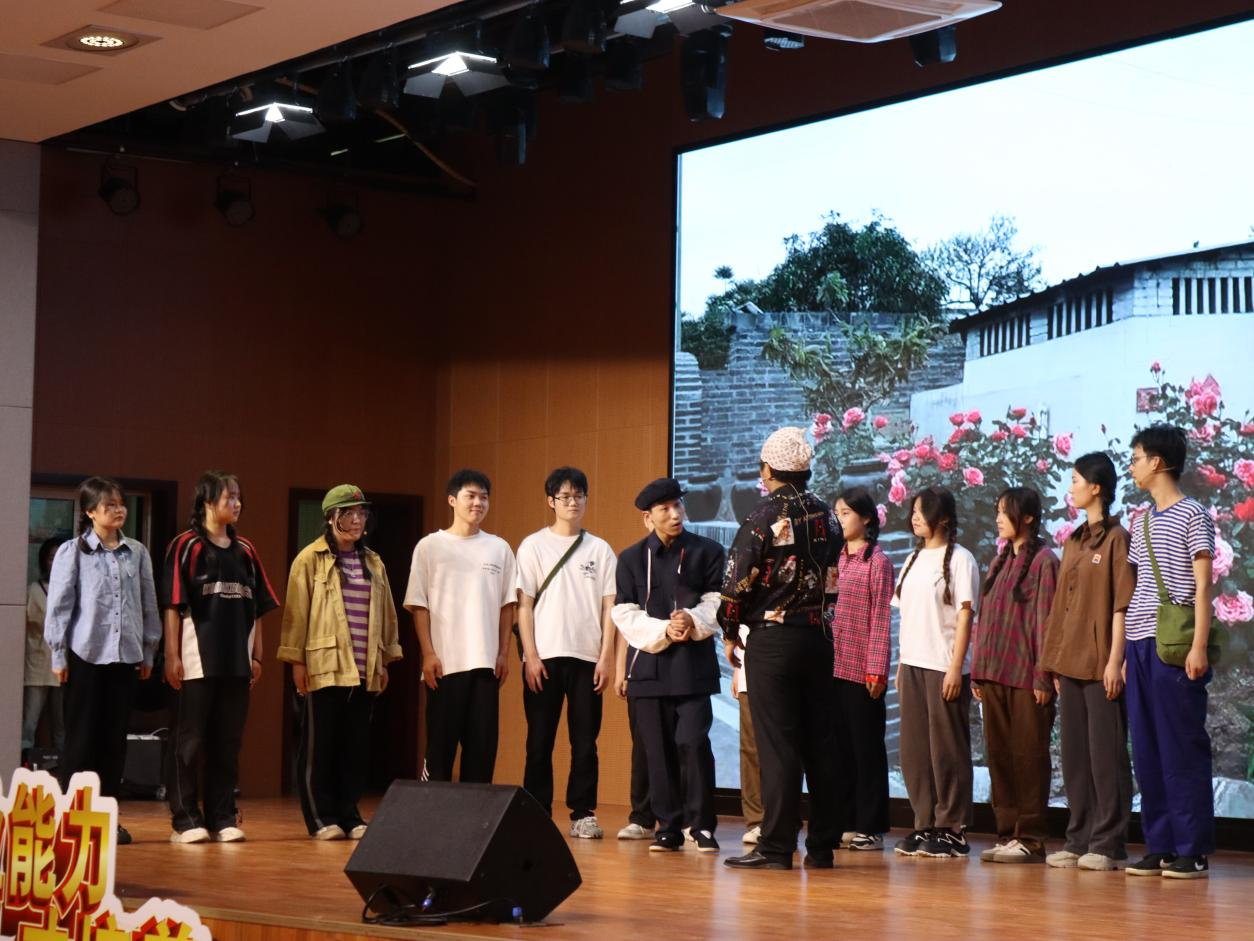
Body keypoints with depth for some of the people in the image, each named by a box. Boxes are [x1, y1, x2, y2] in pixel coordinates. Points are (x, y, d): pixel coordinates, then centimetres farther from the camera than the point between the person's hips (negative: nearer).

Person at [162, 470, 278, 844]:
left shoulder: (245, 551, 13)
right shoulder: (186, 546, -2)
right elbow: (173, 605, -5)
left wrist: (257, 656, 11)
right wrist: (172, 656, -10)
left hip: (236, 662, 5)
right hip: (197, 660, -5)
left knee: (228, 743, 7)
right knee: (190, 742, -1)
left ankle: (223, 819, 12)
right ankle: (185, 820, 2)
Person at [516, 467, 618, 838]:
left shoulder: (600, 550, 9)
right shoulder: (534, 546, 4)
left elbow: (609, 606, 7)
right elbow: (524, 605, 1)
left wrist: (606, 657, -1)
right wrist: (530, 656, -6)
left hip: (587, 657, 1)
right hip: (544, 657, -1)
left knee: (585, 742, 2)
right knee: (540, 742, 1)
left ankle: (583, 815, 7)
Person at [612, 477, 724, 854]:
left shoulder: (707, 552, 6)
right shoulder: (632, 558, 10)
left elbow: (716, 603, 1)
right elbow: (624, 614, 3)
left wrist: (693, 621, -19)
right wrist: (663, 631, -13)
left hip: (693, 664, -2)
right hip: (649, 664, 2)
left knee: (692, 742, -13)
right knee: (658, 750, 4)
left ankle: (702, 826, -4)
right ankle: (668, 828, 12)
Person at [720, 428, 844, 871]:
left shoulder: (762, 518, -11)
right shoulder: (827, 518, 8)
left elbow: (737, 582, -12)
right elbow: (834, 578, 10)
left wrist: (730, 631, 2)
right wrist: (816, 616, 16)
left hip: (772, 637, -6)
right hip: (818, 636, 6)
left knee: (777, 744, -4)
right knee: (819, 742, 8)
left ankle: (776, 847, -4)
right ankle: (822, 846, 12)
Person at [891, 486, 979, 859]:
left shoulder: (959, 559, -5)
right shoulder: (913, 559, 16)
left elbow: (965, 616, -9)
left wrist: (956, 668, -15)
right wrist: (901, 664, 11)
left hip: (944, 669, -7)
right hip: (912, 664, 7)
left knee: (947, 749, -3)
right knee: (914, 748, 7)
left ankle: (952, 829, 2)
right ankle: (924, 826, 14)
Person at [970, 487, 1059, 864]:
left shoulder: (1043, 561, -5)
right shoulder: (999, 562, 18)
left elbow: (1045, 620, -10)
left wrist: (1043, 677, -14)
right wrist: (978, 672, 13)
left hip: (1026, 677, -7)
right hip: (994, 674, 7)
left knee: (1029, 755, -4)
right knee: (999, 754, 7)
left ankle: (1030, 838, 0)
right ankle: (1007, 834, 13)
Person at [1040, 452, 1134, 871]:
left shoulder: (1116, 539, -6)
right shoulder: (1073, 542, 16)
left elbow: (1121, 604, -11)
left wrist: (1115, 660, -16)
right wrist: (1056, 662, 13)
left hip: (1101, 663, -8)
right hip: (1071, 661, 8)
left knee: (1106, 751, -5)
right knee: (1075, 752, 9)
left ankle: (1108, 843, -2)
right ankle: (1079, 840, 14)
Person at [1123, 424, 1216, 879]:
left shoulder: (1192, 515, -3)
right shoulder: (1141, 523, 18)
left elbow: (1203, 586, -7)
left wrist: (1200, 645, -15)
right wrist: (1126, 650, 15)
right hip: (1140, 646, 7)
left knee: (1183, 748, -6)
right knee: (1147, 751, 6)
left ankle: (1193, 850, -4)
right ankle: (1160, 846, 11)